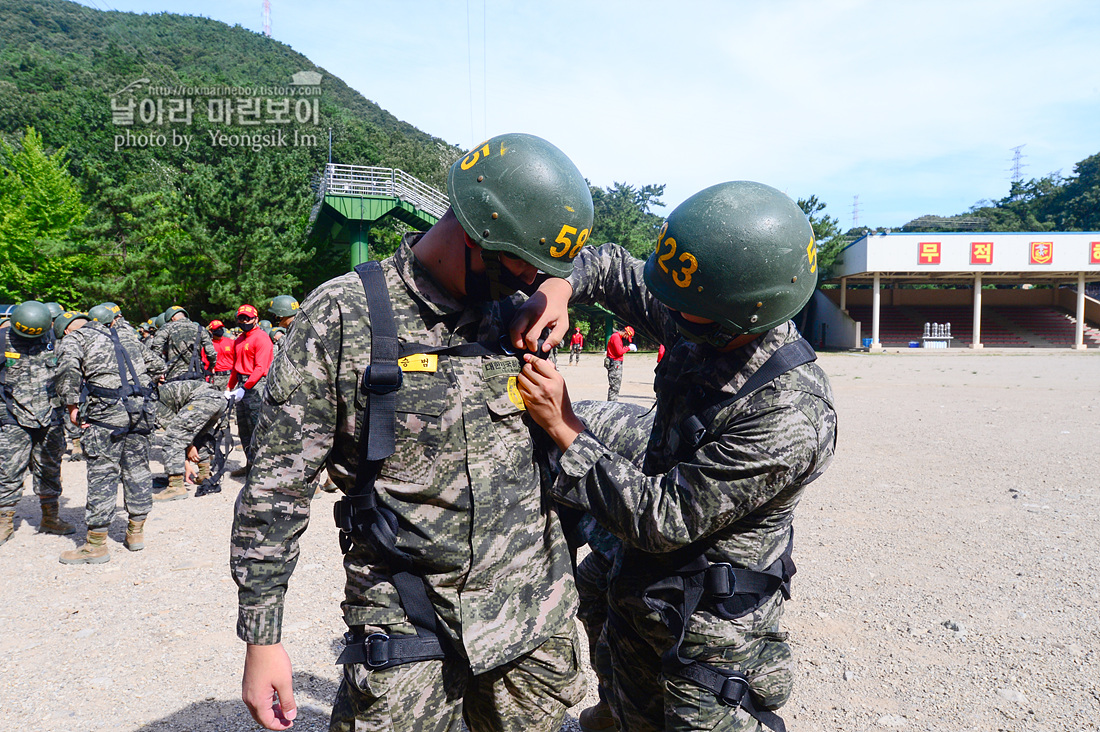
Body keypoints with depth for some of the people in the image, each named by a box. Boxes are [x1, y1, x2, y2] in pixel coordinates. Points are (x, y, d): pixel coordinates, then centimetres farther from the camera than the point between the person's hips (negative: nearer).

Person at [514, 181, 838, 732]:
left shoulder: (788, 418, -32)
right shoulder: (706, 334, -11)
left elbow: (661, 519, -29)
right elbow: (614, 267, 3)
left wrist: (565, 427, -26)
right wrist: (558, 287, -18)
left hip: (709, 631, -7)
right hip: (637, 596, 7)